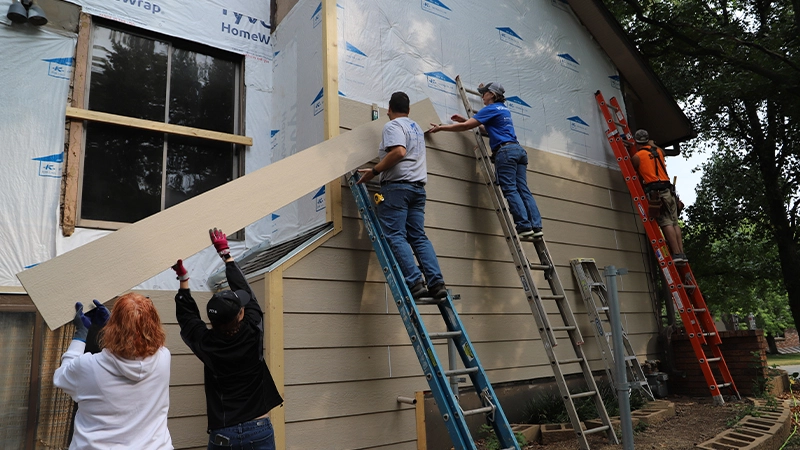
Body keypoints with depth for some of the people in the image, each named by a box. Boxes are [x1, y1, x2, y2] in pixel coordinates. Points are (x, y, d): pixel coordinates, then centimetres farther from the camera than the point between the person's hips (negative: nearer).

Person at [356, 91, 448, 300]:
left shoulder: (393, 126, -2)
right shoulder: (417, 127, 26)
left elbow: (399, 152, -19)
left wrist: (374, 171, -13)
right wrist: (378, 170, 38)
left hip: (397, 186, -8)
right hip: (418, 187, 8)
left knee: (395, 236, -9)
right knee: (419, 237, 5)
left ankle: (415, 283, -18)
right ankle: (437, 283, -3)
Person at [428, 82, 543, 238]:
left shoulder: (490, 109, -2)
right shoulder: (504, 109, 24)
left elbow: (466, 126, -7)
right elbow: (490, 128, 36)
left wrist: (441, 127, 1)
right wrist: (465, 120, 30)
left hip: (505, 151, -8)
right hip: (518, 150, 8)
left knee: (510, 190, -9)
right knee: (523, 189, 2)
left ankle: (524, 226, -15)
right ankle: (536, 226, -4)